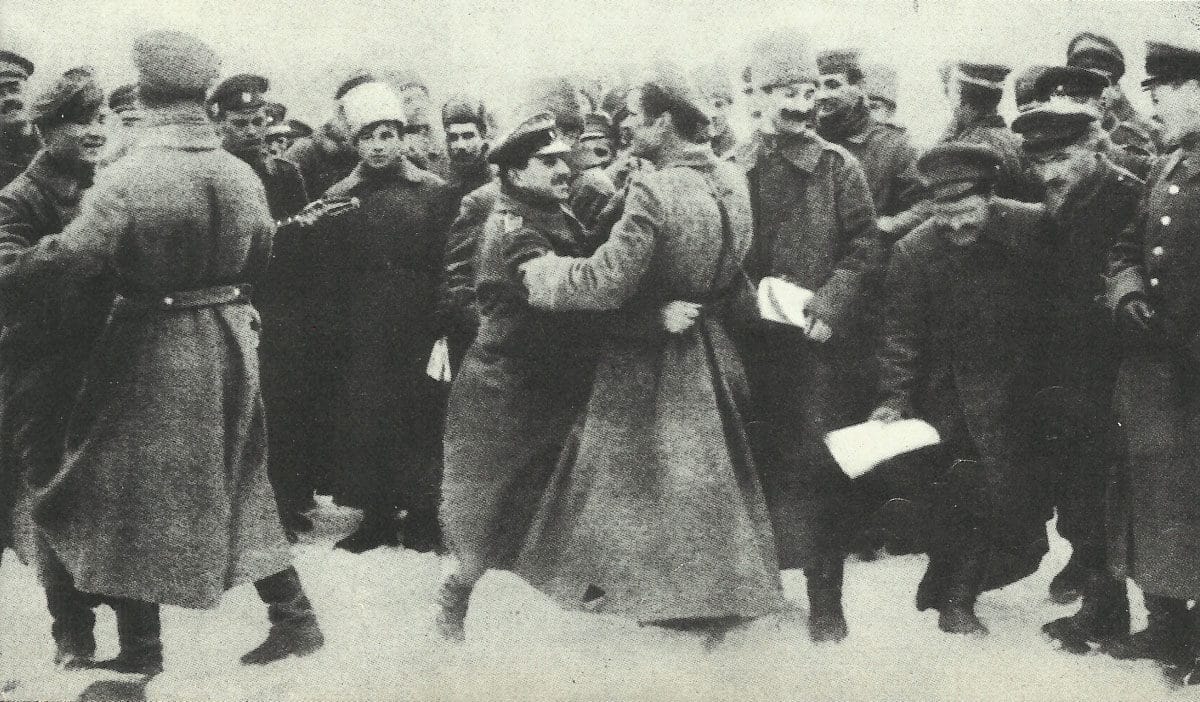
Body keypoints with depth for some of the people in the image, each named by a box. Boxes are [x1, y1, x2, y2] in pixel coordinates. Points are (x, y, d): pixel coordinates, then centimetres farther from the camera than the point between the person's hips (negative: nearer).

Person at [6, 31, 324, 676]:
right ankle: (294, 617, 19)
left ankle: (140, 649, 15)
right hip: (229, 339, 5)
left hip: (152, 350, -5)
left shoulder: (130, 177, -19)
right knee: (237, 486, 18)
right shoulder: (243, 176, -2)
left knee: (129, 494, 9)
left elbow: (74, 254, -24)